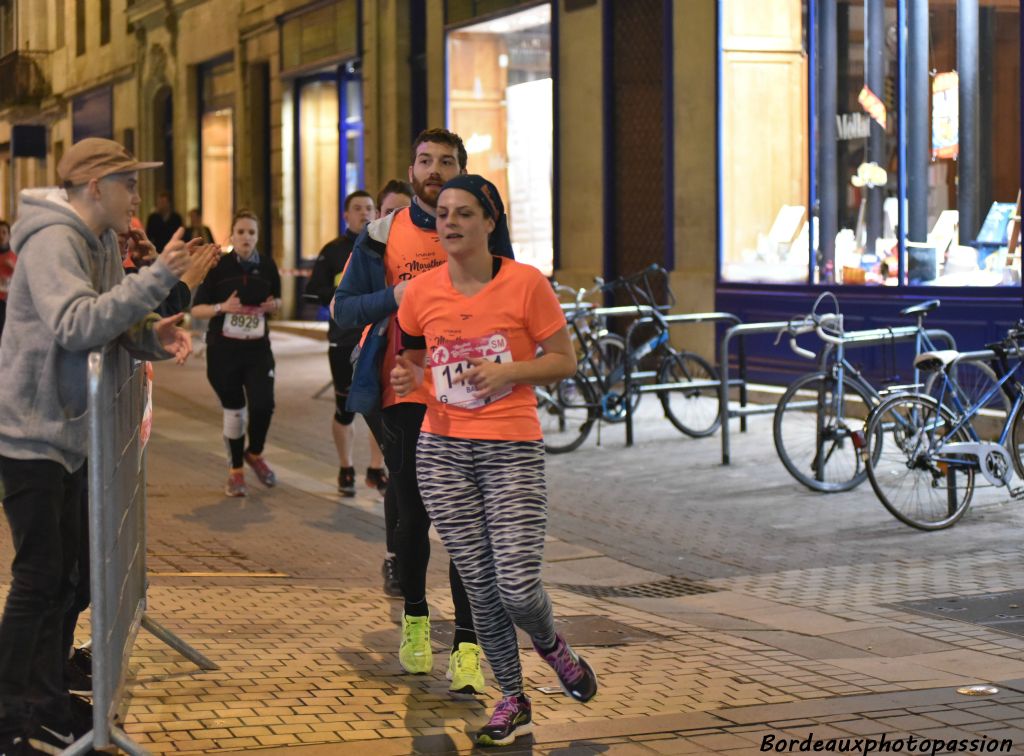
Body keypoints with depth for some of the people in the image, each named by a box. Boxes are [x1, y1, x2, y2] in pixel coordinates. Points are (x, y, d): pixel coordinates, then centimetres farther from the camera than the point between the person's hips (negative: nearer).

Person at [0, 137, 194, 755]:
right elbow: (75, 325, -33)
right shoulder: (53, 241, -19)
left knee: (60, 578, 15)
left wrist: (151, 335, -8)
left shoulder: (102, 242, 10)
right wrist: (157, 279, -32)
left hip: (71, 432, 9)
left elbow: (106, 325, 12)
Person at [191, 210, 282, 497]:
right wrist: (222, 307, -21)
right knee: (234, 410, 6)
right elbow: (196, 309, -5)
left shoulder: (266, 265, 1)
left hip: (258, 348, 2)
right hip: (223, 349, -2)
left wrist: (273, 305, -6)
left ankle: (255, 454, 19)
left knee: (263, 405, -11)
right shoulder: (218, 266, -7)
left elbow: (276, 299, 17)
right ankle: (235, 471, 25)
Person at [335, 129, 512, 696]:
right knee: (414, 514, 10)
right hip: (405, 392, 1)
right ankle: (414, 616, 33)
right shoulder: (383, 236, 5)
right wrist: (393, 297, -13)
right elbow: (344, 309, 5)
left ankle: (468, 647, -4)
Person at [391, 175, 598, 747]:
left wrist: (508, 372, -18)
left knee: (518, 587, -10)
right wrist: (408, 376, -3)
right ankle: (513, 702, 23)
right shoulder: (421, 293, 4)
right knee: (480, 588, 5)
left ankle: (551, 644, 26)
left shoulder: (526, 283, -6)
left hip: (513, 448, -3)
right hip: (443, 448, 3)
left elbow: (565, 361, -2)